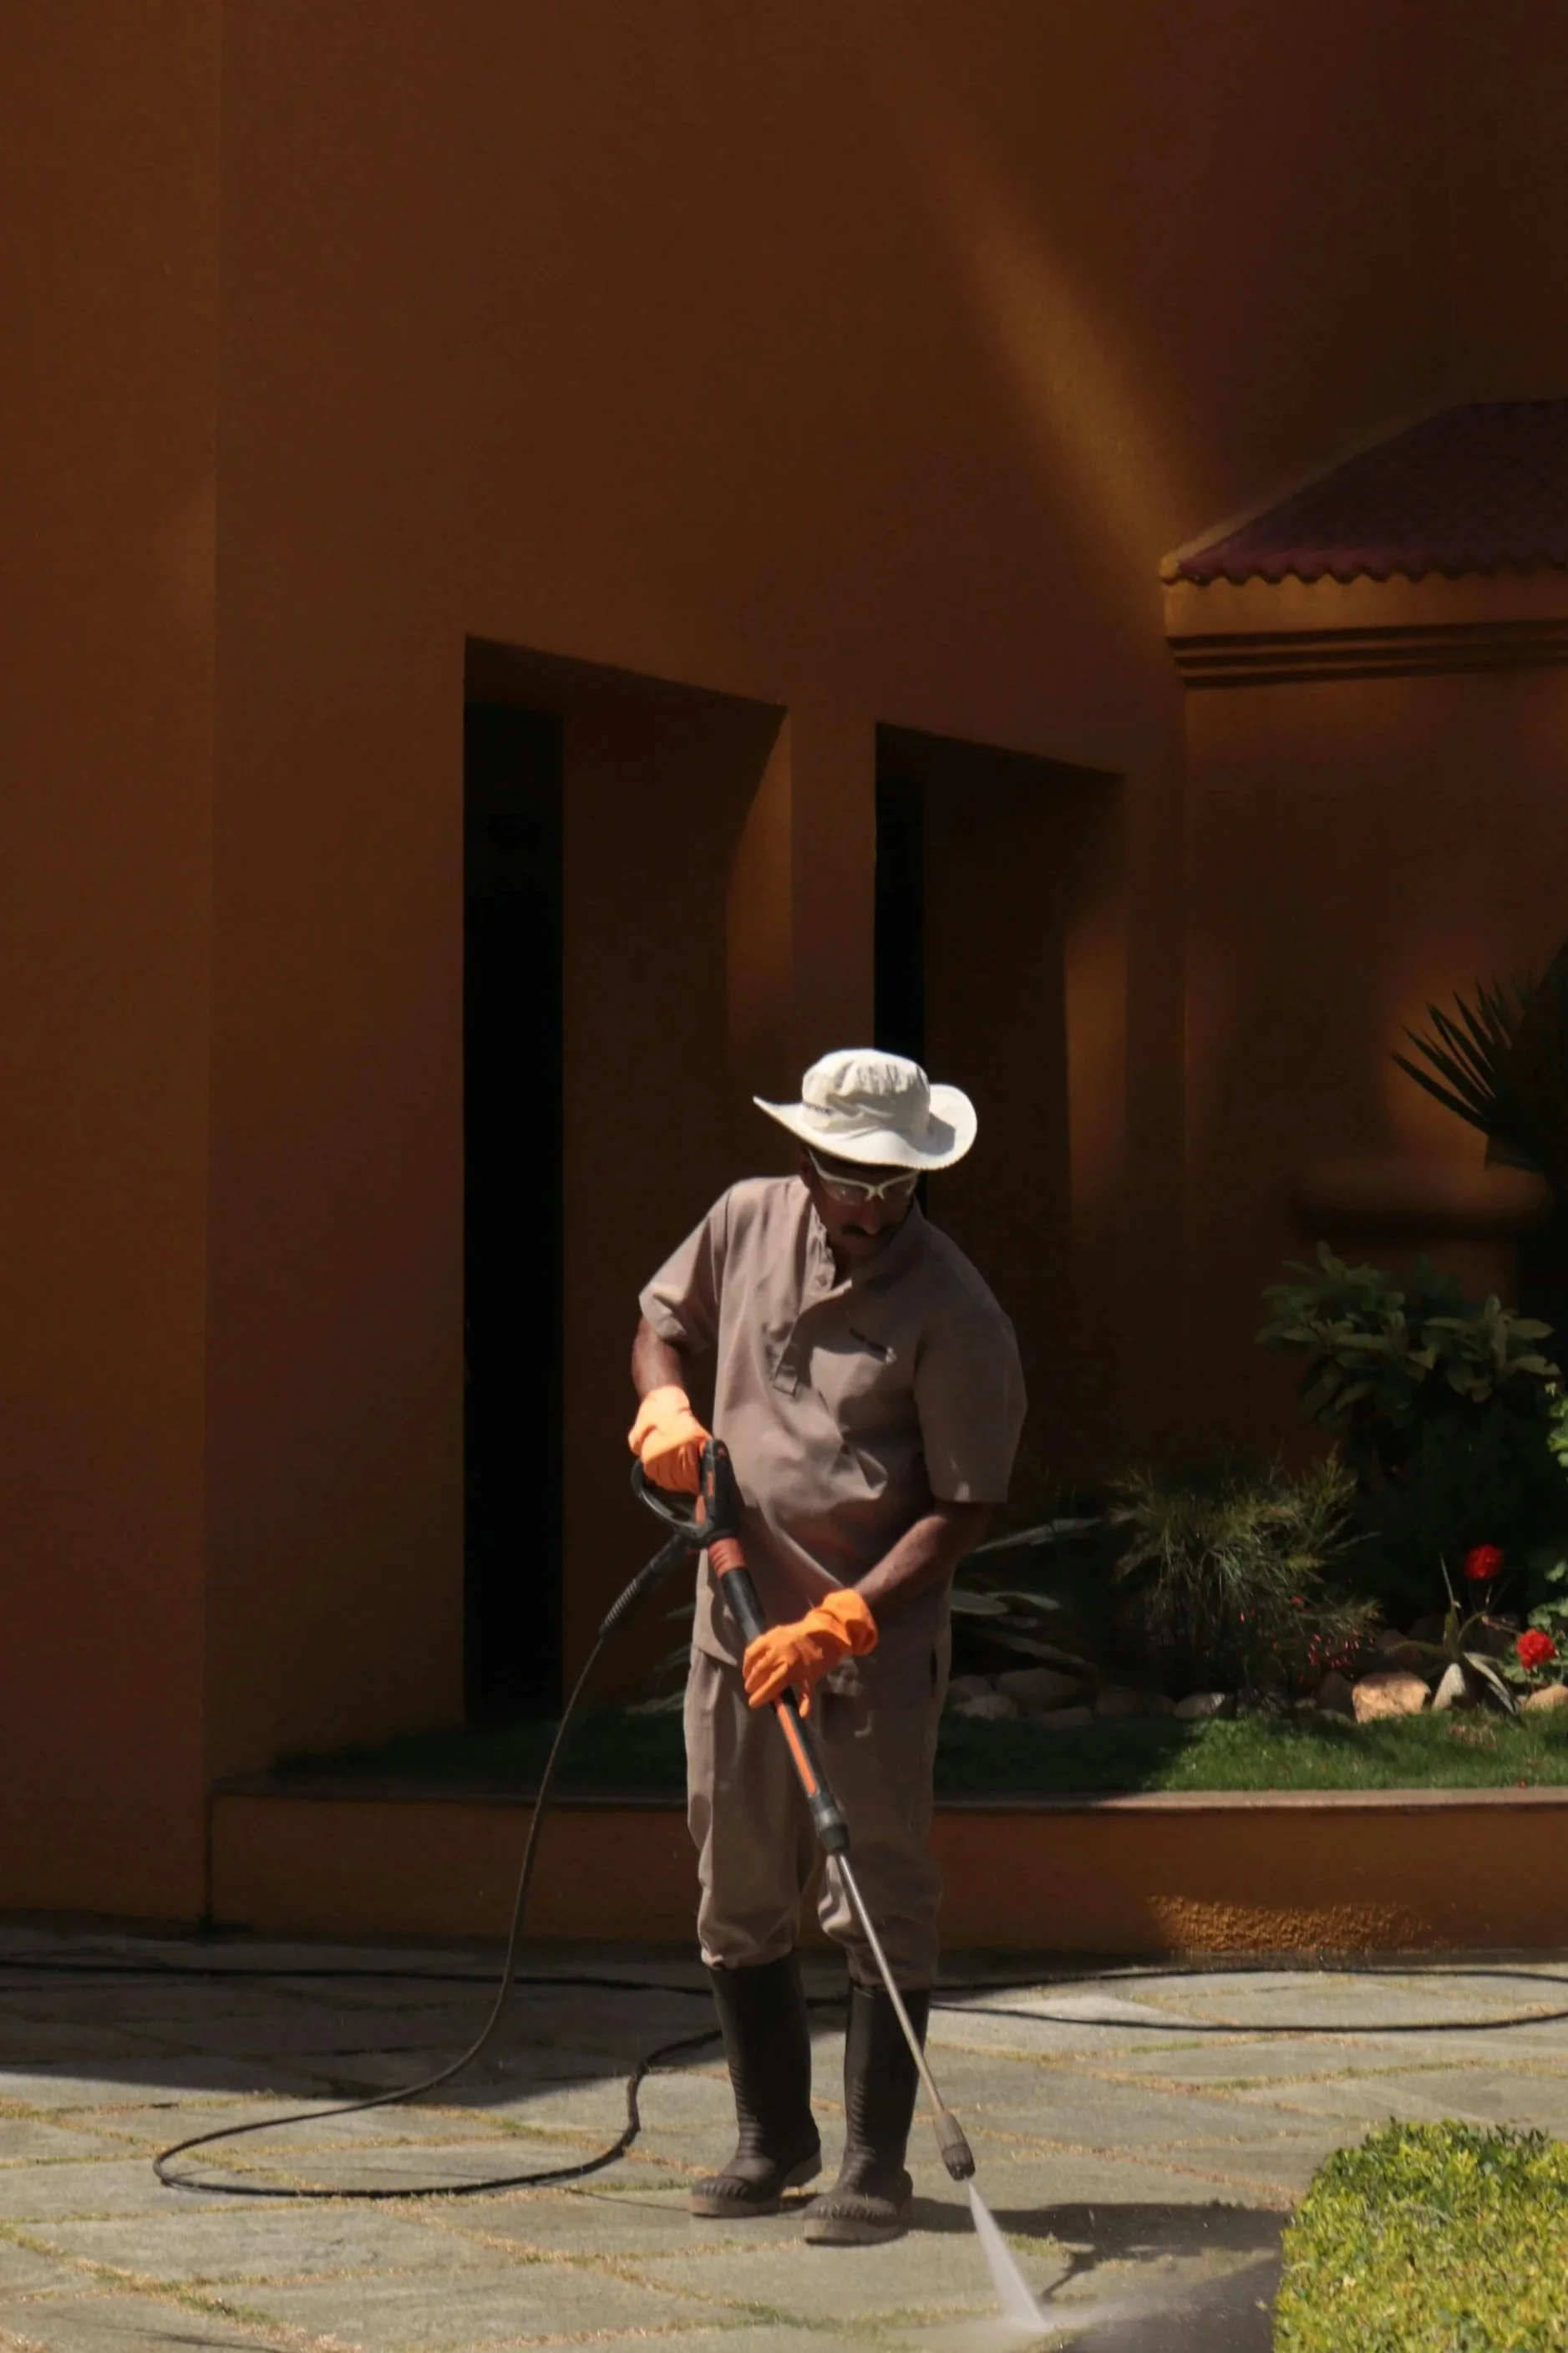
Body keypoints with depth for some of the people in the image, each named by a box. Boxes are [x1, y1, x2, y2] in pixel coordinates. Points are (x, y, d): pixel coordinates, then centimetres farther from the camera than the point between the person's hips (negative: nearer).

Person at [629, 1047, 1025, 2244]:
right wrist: (664, 1404, -2)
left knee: (880, 1897, -3)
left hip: (877, 1640, -5)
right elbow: (664, 1322, 21)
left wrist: (839, 1622, -23)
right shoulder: (747, 1222, 1)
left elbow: (961, 1511, -15)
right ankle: (773, 2138, 27)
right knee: (738, 1892, 13)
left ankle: (877, 2164, 4)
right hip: (739, 1615, 6)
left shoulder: (953, 1312, -15)